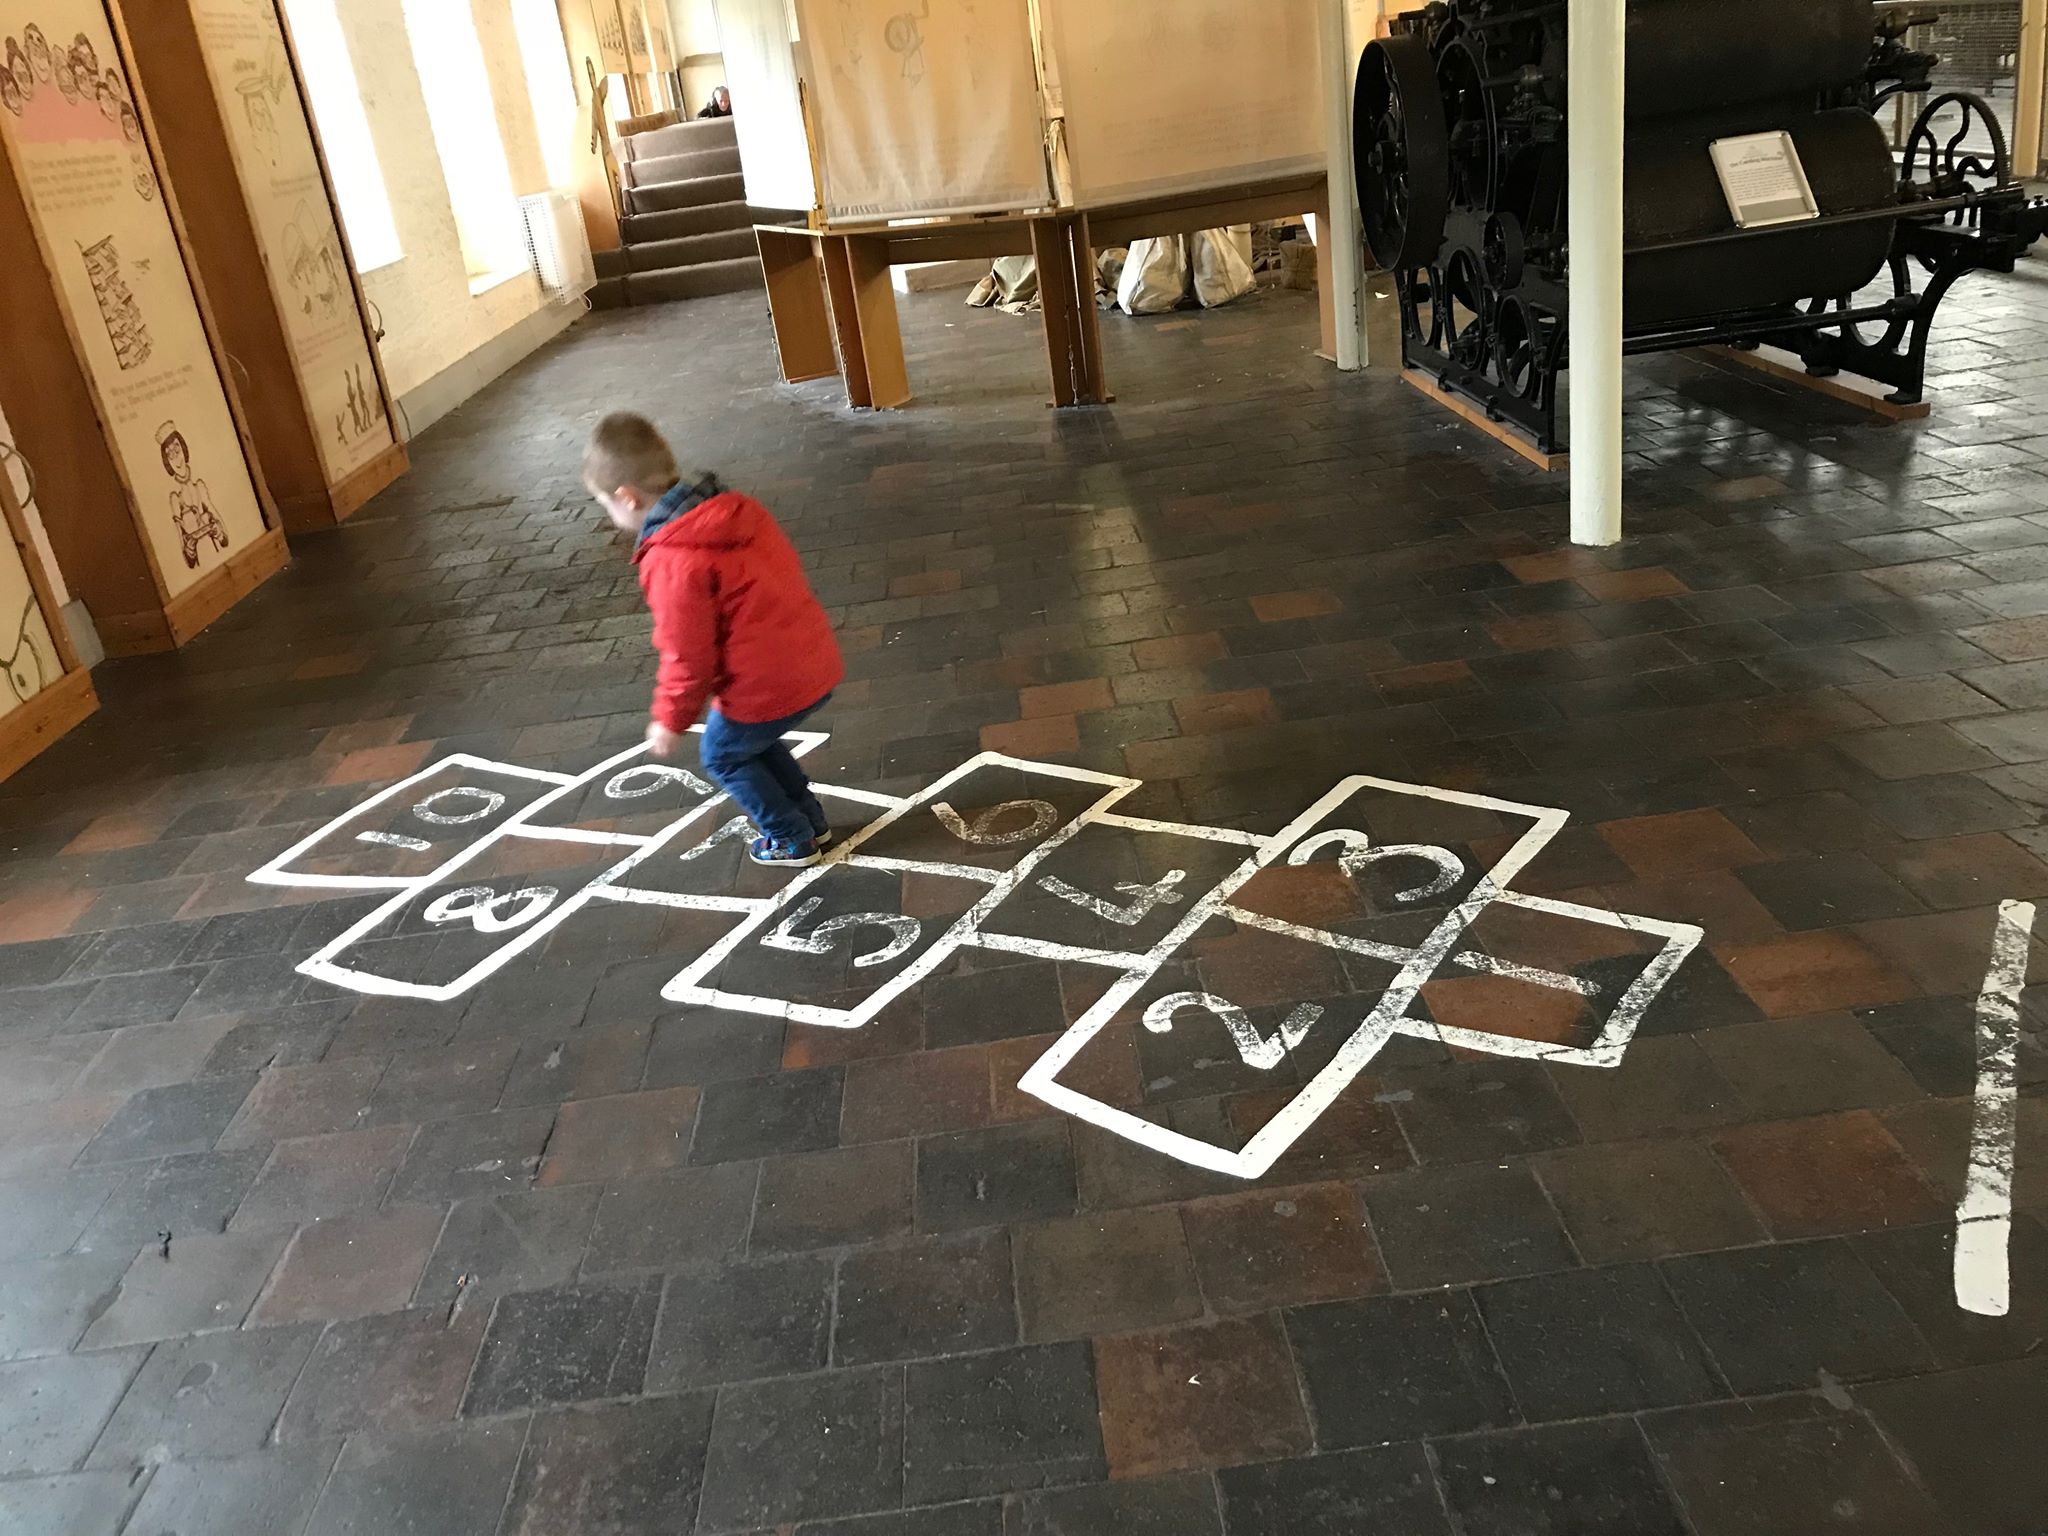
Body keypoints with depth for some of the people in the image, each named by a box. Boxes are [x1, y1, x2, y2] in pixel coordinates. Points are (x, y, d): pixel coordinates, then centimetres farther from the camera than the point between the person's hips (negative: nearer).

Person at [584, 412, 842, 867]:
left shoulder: (671, 563, -21)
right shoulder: (738, 508, 2)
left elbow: (688, 656, -16)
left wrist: (671, 720, 0)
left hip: (767, 686, -7)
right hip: (817, 661, 8)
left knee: (723, 755, 21)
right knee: (757, 741, 32)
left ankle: (792, 841, 29)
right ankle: (811, 819, 41)